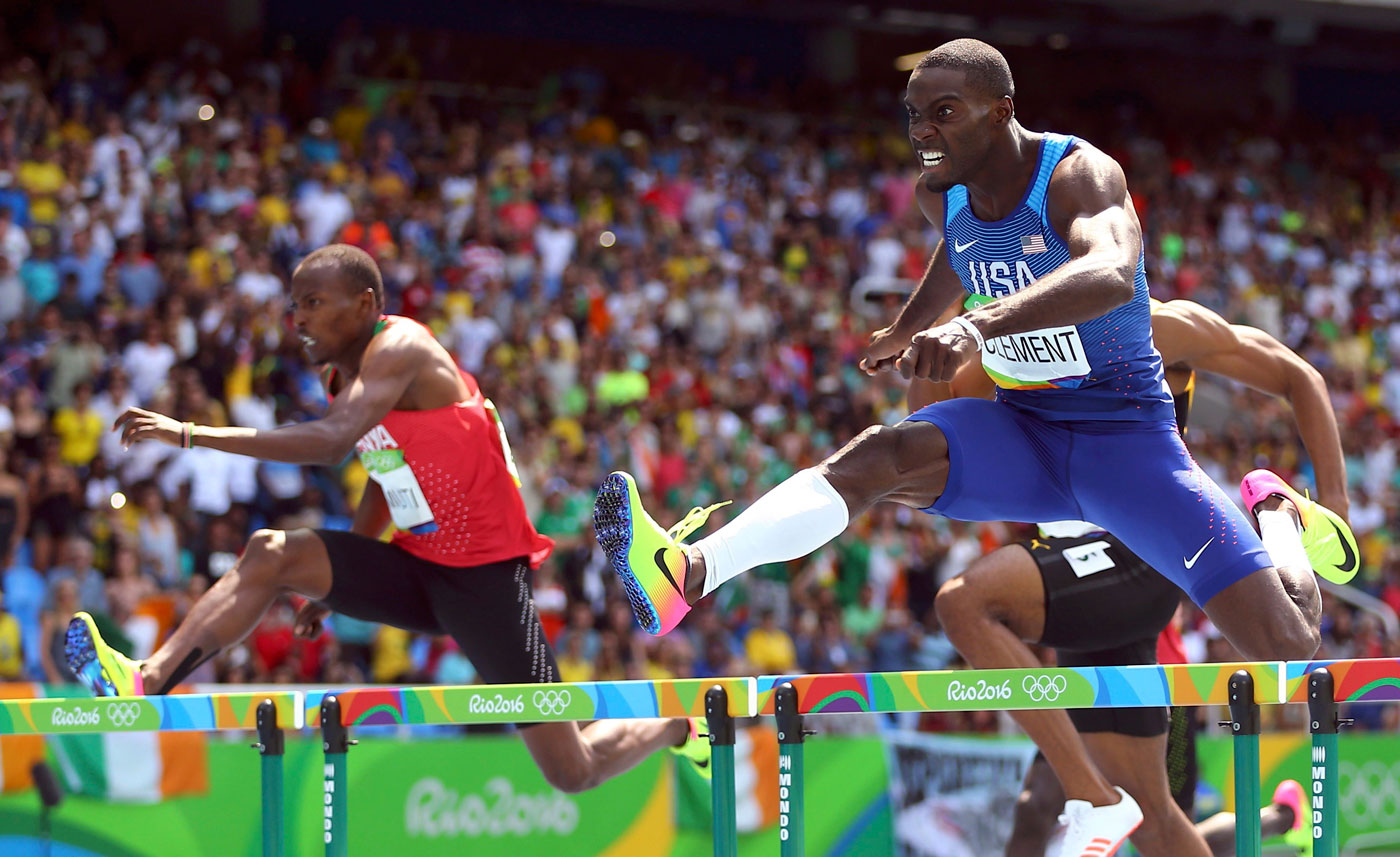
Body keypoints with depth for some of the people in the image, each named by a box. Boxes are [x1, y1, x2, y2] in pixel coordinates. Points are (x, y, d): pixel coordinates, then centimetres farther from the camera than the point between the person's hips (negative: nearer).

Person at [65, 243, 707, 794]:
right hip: (416, 567, 8)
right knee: (271, 555, -12)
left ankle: (680, 727, 26)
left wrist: (189, 434, -36)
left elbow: (332, 441, -34)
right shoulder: (346, 375, 8)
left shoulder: (400, 348, -19)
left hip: (485, 574, -8)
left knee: (574, 774, -3)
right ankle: (145, 684, -18)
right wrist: (334, 585, 22)